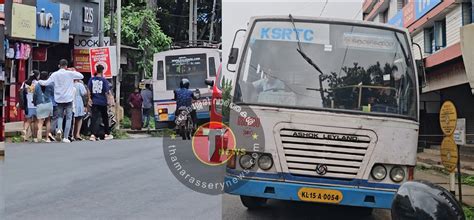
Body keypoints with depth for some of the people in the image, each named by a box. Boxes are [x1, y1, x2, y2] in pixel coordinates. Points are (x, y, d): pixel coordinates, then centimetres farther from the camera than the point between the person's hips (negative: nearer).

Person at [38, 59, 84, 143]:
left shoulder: (55, 74, 0)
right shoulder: (70, 73, -5)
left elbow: (46, 83, 1)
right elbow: (81, 76, 3)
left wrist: (39, 81, 20)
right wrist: (74, 72, 16)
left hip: (59, 99, 2)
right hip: (68, 99, -2)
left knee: (60, 116, 20)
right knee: (68, 118, 3)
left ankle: (59, 129, -8)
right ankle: (65, 137, -2)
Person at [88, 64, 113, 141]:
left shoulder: (92, 79, 1)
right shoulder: (104, 80, -8)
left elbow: (89, 90, -2)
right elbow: (107, 92, -9)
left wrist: (90, 99, 6)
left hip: (94, 102, 2)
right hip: (103, 102, -2)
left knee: (94, 118, -1)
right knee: (105, 118, 13)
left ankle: (93, 134, -15)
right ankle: (107, 134, 24)